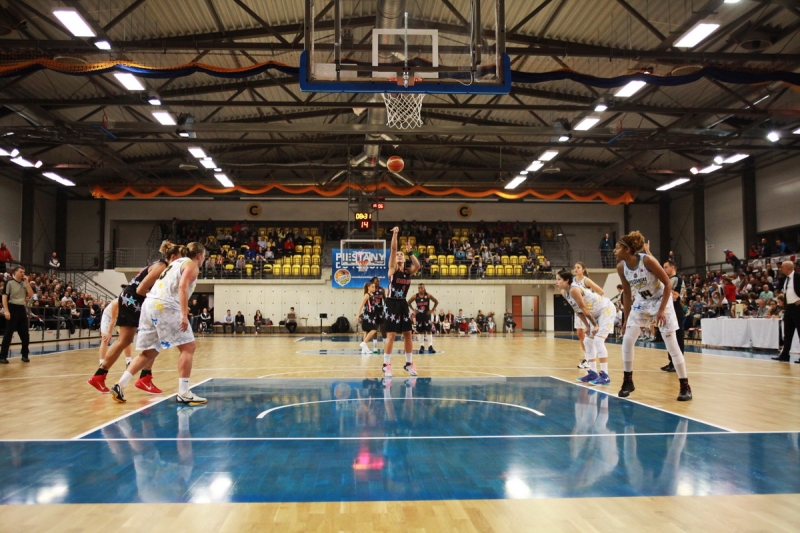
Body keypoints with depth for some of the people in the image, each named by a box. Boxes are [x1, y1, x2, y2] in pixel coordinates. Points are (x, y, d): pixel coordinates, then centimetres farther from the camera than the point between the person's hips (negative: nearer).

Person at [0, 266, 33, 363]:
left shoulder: (24, 283, 12)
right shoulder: (9, 282, -6)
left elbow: (30, 295, 2)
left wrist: (27, 282, -4)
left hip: (22, 309, 6)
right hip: (12, 309, -6)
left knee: (25, 334, 7)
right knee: (8, 333, -4)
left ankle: (25, 355, 17)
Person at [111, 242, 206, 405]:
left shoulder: (177, 262, 27)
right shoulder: (192, 265, 2)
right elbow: (183, 287, -15)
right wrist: (184, 315, -22)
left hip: (150, 304, 9)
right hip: (165, 307, -9)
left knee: (149, 352, 15)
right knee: (188, 346, -3)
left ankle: (120, 386, 11)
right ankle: (183, 393, -6)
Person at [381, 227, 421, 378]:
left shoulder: (408, 271, 8)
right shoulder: (393, 269, -3)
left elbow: (417, 265, -14)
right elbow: (393, 249, -15)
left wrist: (410, 252, -14)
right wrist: (395, 234, -22)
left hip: (403, 305, 5)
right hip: (392, 304, -5)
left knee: (408, 334, 8)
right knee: (391, 335, -6)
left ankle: (409, 364, 20)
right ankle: (386, 365, 2)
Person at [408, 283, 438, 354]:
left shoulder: (428, 295, -9)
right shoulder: (415, 296, -5)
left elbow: (436, 302, -2)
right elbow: (408, 303, 8)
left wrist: (432, 310, -6)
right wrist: (414, 309, -1)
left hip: (426, 315, -1)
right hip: (419, 315, 2)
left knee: (428, 330, -6)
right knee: (420, 331, 5)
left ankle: (430, 347, -7)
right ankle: (422, 346, 12)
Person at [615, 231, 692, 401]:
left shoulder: (647, 260, -27)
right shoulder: (621, 267, -11)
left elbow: (668, 284, -20)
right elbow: (627, 292, 3)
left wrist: (662, 310, -23)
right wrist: (626, 318, 4)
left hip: (661, 301, -5)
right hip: (641, 303, 5)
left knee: (671, 344, -7)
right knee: (627, 340, -5)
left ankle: (685, 386, 3)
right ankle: (628, 381, 9)